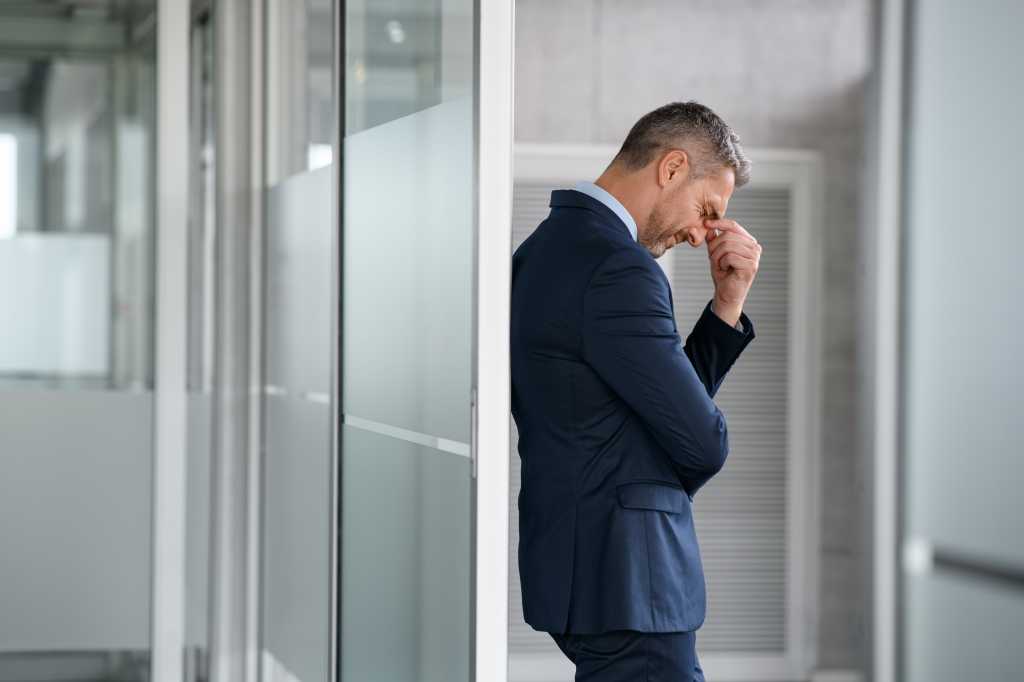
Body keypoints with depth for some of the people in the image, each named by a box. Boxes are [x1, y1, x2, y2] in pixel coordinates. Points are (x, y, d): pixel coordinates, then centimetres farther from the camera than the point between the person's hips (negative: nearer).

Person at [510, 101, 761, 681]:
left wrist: (728, 303, 5)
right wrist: (665, 490, 6)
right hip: (626, 576, -10)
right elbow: (703, 441, -15)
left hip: (574, 562, 10)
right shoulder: (617, 269, -19)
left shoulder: (551, 246, 13)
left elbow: (674, 396, 16)